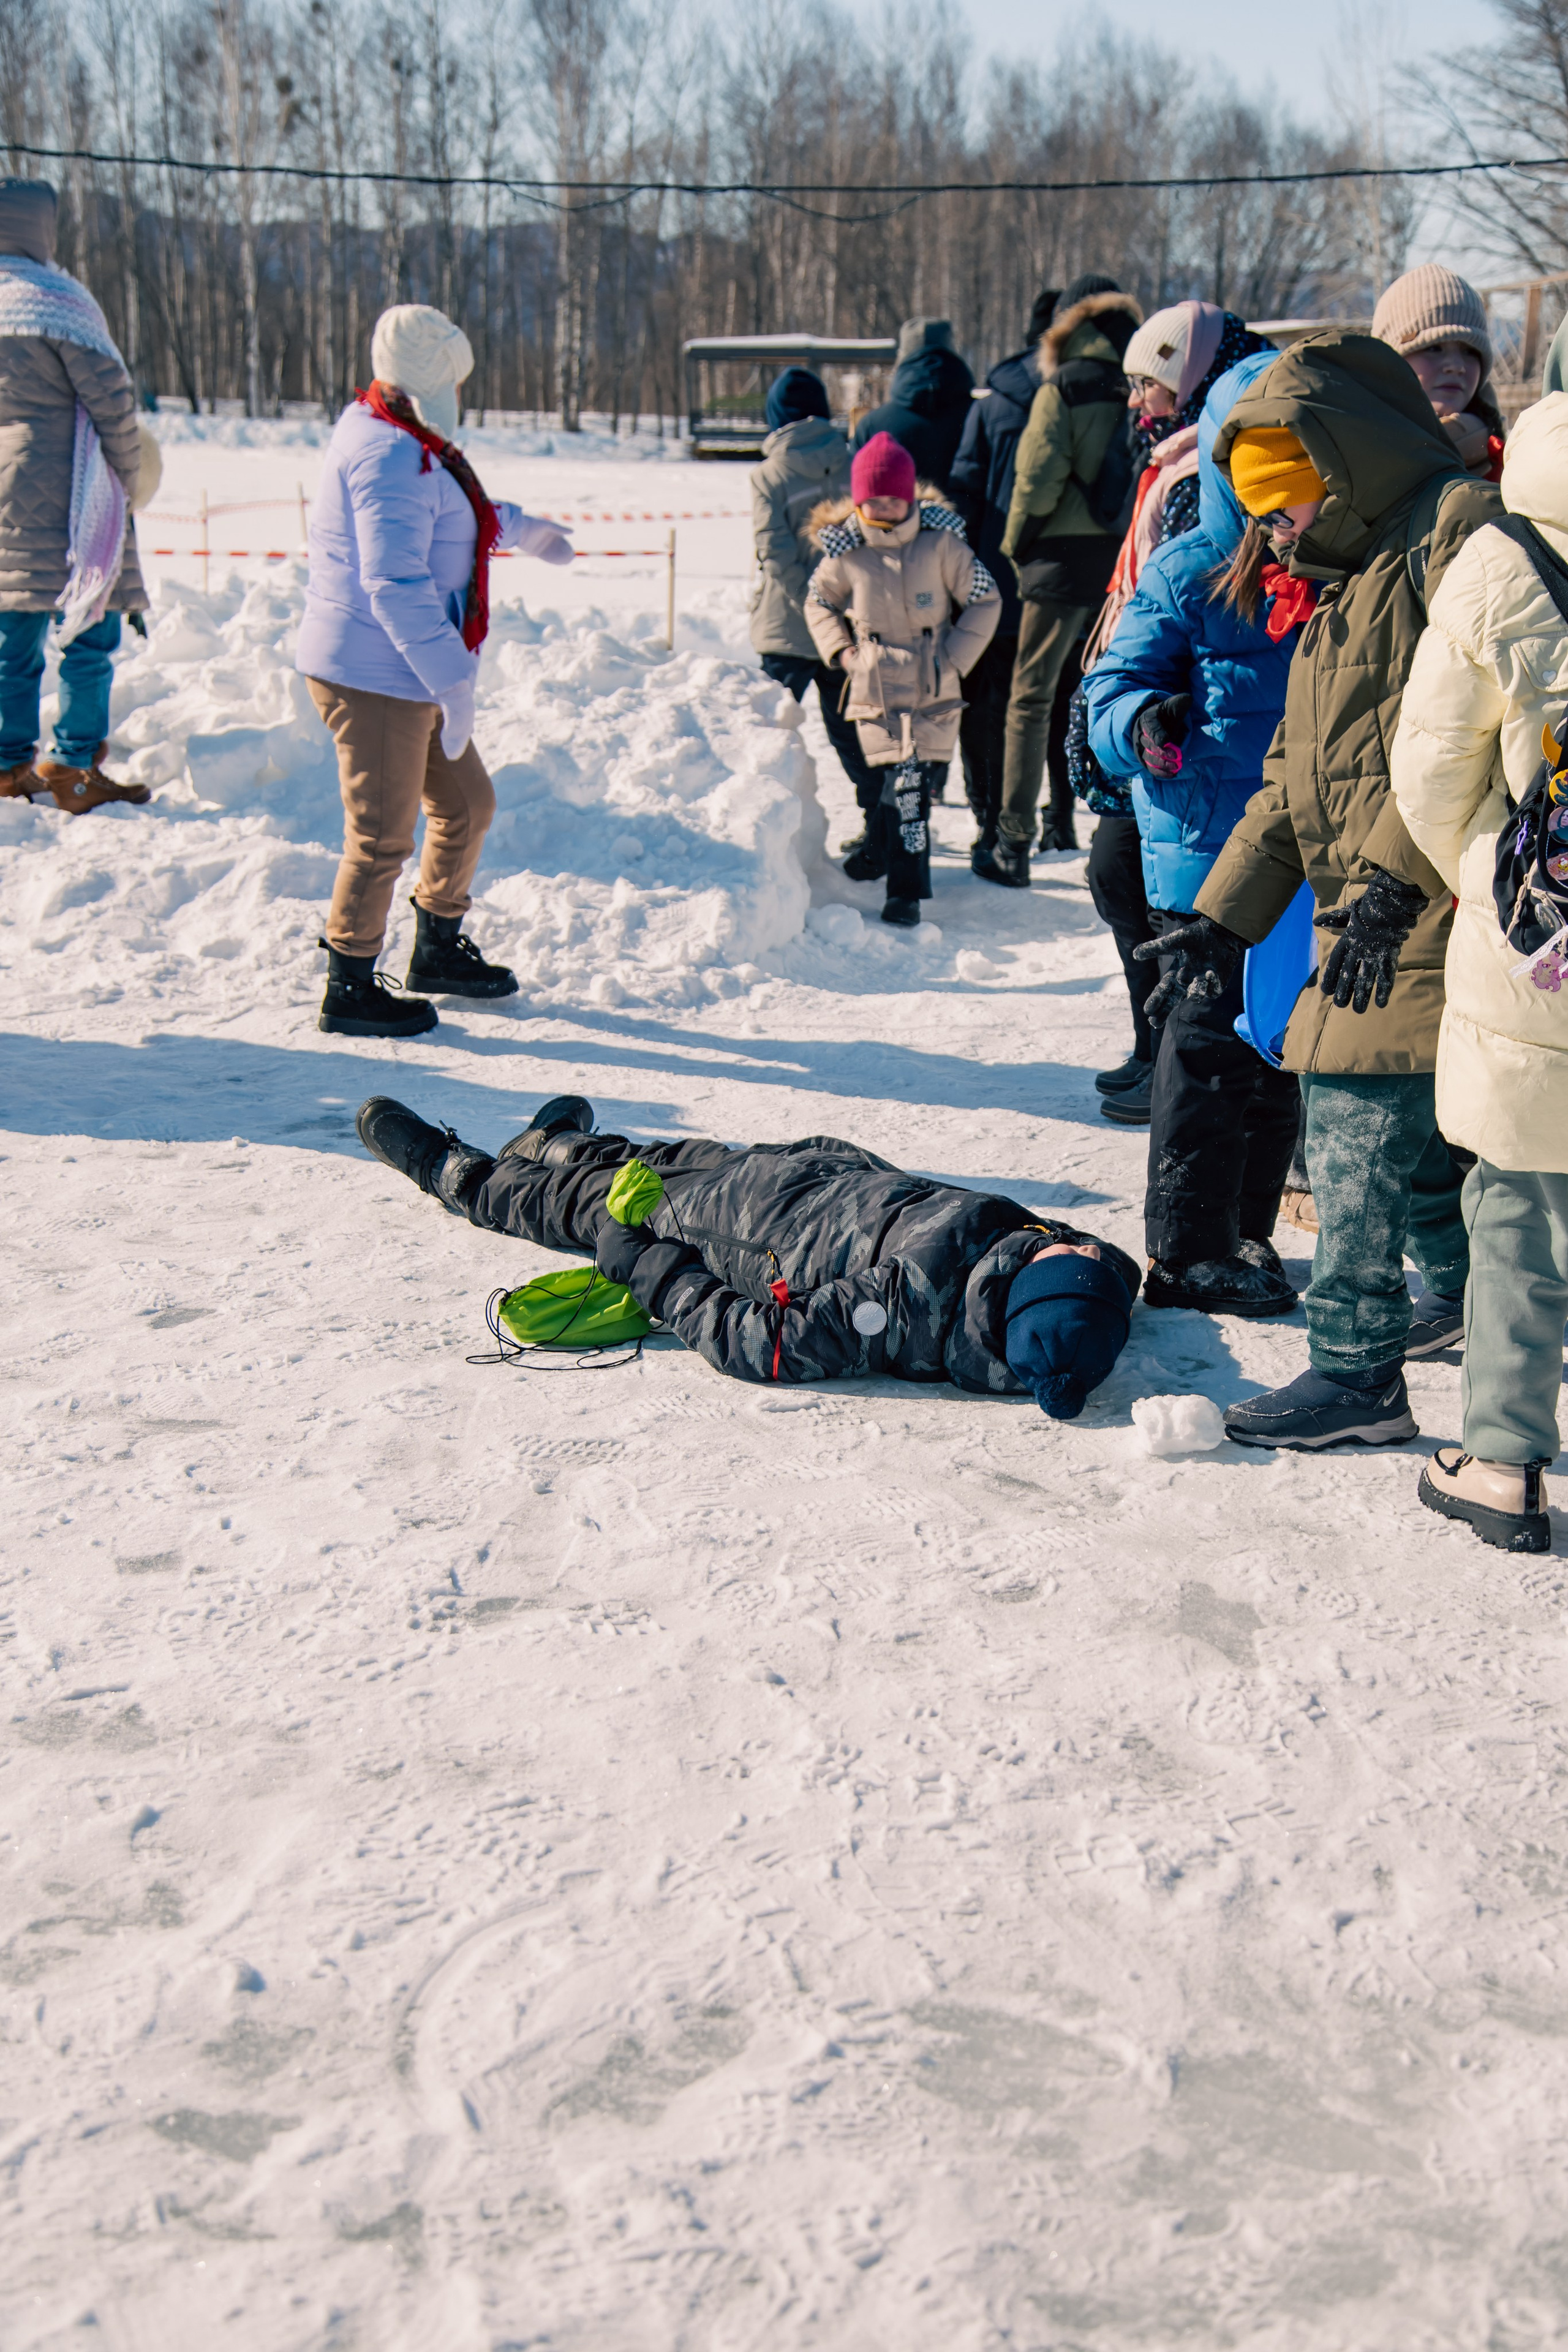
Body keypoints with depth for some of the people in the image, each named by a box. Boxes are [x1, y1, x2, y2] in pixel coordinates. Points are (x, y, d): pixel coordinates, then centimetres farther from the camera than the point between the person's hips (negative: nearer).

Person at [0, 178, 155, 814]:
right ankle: (75, 766, -1)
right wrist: (131, 475, 2)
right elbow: (110, 396, -11)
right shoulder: (56, 298, -10)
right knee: (91, 632, 0)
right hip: (64, 497, -7)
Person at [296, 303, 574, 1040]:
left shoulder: (411, 442, 15)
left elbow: (455, 511, 38)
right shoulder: (388, 458, -20)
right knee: (383, 835, -2)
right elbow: (395, 586, -27)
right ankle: (349, 992, 11)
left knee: (466, 805, 20)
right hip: (373, 675, -11)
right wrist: (453, 680, -26)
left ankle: (439, 949, 37)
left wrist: (521, 530, 46)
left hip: (406, 675, 11)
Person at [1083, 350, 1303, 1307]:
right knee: (1212, 1048, -1)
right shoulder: (1188, 574, -6)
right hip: (1208, 857, -5)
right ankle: (1188, 1253, 10)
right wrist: (1145, 723, -29)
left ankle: (1247, 1228, 30)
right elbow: (1112, 685, -8)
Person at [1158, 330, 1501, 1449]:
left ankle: (1358, 1372, -6)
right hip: (1367, 906, 9)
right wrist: (1225, 915, 18)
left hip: (1430, 905, -9)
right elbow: (1293, 778, 24)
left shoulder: (1456, 528, -8)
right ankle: (1457, 1294, 38)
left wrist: (1390, 882, -24)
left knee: (1362, 1107, -12)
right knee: (1405, 1120, 18)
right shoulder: (1341, 580, 23)